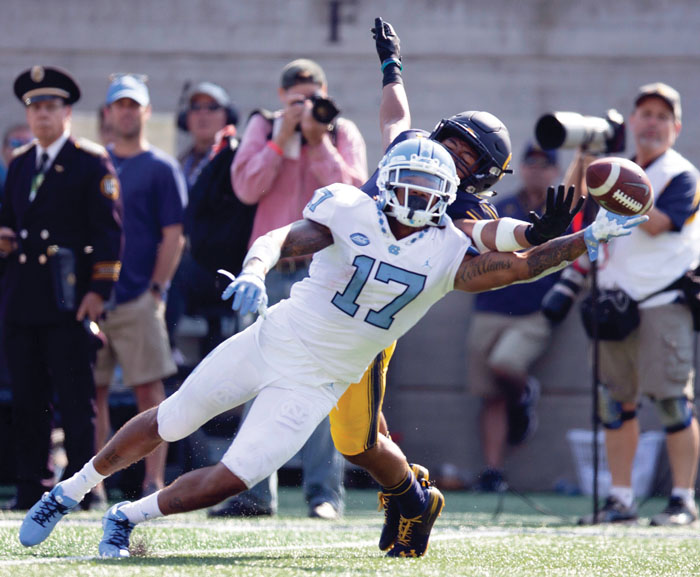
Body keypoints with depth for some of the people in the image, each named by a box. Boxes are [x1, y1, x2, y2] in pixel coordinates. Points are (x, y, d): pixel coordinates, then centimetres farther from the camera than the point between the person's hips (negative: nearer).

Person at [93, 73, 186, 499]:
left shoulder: (161, 168, 3)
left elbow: (173, 236, -2)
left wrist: (156, 289, -8)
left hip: (138, 300, -5)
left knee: (149, 389, -6)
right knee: (93, 392, 4)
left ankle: (154, 481, -6)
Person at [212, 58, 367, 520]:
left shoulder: (343, 133, 7)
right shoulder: (263, 128, 10)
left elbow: (353, 193, -7)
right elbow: (247, 188, -3)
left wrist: (318, 141, -11)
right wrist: (282, 139, -9)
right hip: (271, 269, 2)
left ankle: (325, 492, -5)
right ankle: (255, 492, 8)